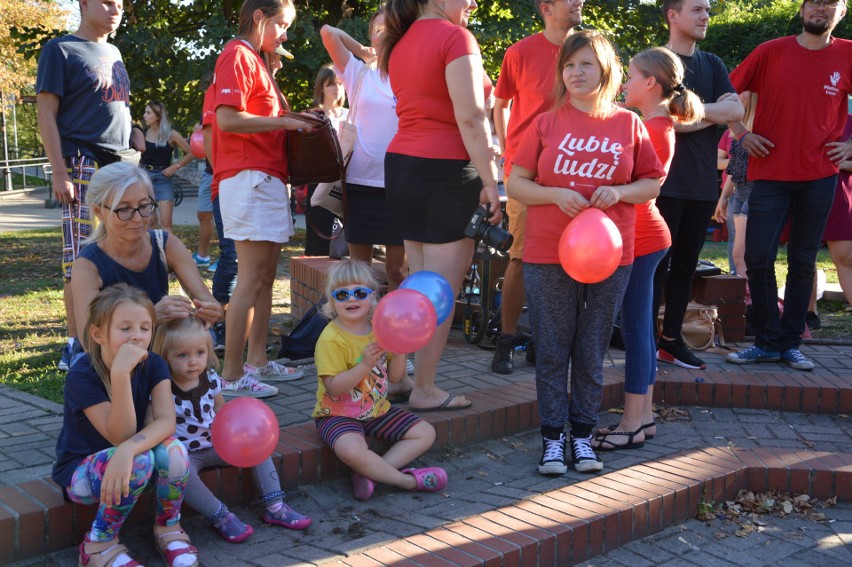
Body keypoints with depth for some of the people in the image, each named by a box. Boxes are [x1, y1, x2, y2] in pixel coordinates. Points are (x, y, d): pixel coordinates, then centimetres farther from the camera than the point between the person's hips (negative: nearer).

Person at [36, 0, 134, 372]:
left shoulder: (114, 54, 20)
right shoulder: (61, 50, -1)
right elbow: (46, 115, -7)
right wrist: (60, 173, -15)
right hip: (83, 167, -7)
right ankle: (76, 342, -2)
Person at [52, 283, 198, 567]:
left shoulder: (153, 365, -11)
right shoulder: (82, 375, -25)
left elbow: (166, 421, -26)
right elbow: (121, 436, -31)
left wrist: (127, 450, -46)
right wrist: (120, 373, -43)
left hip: (122, 463, 4)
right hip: (80, 470, -4)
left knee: (172, 450, -29)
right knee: (139, 460, -35)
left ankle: (168, 530, -3)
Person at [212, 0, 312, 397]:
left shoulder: (257, 61, 21)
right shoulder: (237, 56, -8)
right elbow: (227, 119, -20)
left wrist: (291, 118, 6)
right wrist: (284, 122, -15)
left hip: (267, 178, 10)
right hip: (248, 177, -10)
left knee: (266, 275, 12)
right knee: (251, 278, -10)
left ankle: (257, 361, 19)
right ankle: (231, 375, -6)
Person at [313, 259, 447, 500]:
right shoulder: (331, 339, -18)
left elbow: (394, 376, 7)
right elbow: (334, 387, -24)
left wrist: (399, 352, -12)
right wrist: (365, 365, -33)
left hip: (377, 409, 8)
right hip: (339, 414, -7)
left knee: (425, 433, 2)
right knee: (352, 449, -37)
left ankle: (368, 473, -12)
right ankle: (408, 480, -17)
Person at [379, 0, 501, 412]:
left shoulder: (400, 42, 15)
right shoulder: (455, 36, -10)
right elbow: (471, 120, -16)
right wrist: (489, 183, -14)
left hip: (400, 163, 8)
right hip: (446, 171, -8)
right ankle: (425, 390, 5)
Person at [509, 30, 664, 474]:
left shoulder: (629, 124, 4)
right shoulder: (546, 124, 2)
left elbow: (653, 183, 9)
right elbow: (515, 184, 2)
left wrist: (619, 192, -11)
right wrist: (556, 194, -15)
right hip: (549, 257, -1)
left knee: (592, 351, 8)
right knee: (552, 350, 4)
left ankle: (582, 433, 21)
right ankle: (552, 436, 14)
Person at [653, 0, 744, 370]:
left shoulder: (712, 65, 15)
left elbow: (736, 110, 0)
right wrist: (714, 112, -7)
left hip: (702, 184, 6)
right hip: (665, 183, -6)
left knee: (685, 265, 9)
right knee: (657, 264, -4)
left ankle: (671, 339, 17)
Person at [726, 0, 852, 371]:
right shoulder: (771, 52, 2)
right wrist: (742, 134, -2)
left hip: (819, 176, 1)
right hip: (770, 173, 0)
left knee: (803, 262, 7)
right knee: (758, 257, -5)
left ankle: (790, 343, 16)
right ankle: (768, 342, 8)